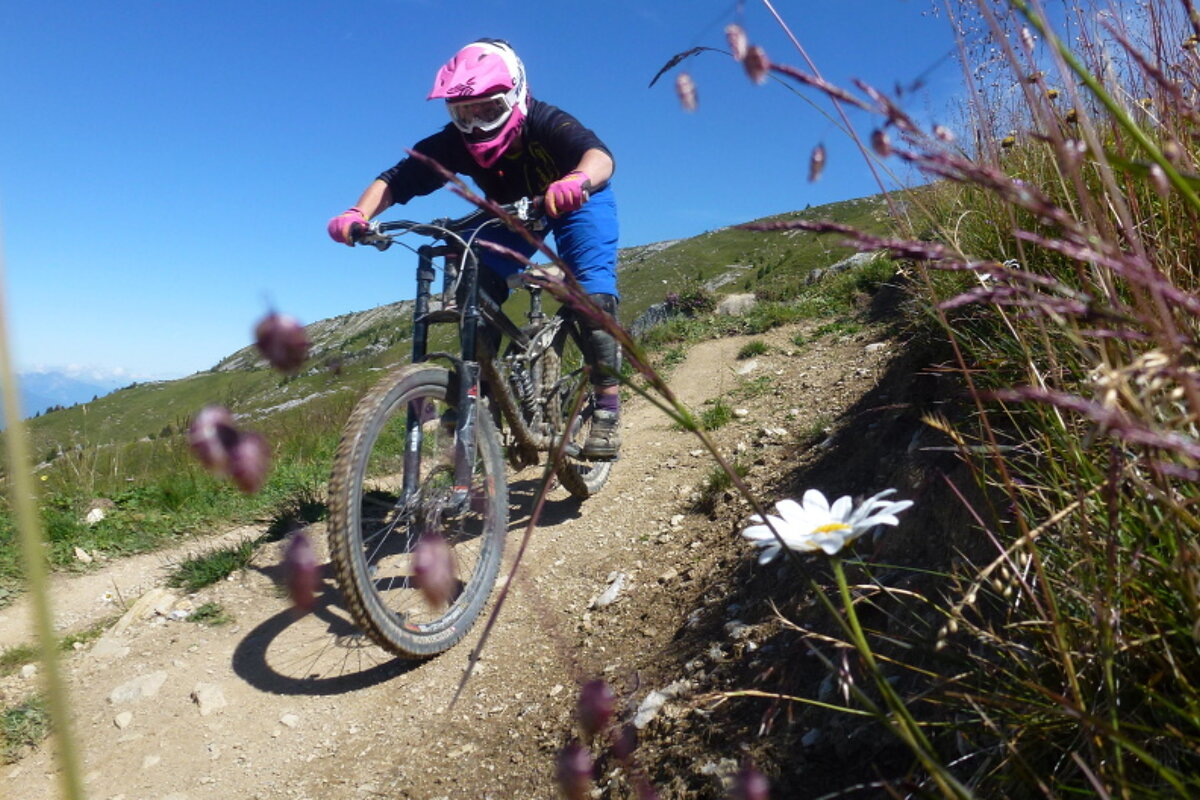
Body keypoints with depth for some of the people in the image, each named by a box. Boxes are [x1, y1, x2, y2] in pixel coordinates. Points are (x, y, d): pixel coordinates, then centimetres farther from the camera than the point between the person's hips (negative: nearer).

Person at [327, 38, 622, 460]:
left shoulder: (546, 124, -35)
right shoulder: (453, 143, -25)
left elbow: (599, 155, -52)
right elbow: (395, 180, -28)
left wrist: (577, 181, -74)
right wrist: (358, 214, -47)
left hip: (577, 203, -3)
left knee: (594, 296, -24)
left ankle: (607, 407, -13)